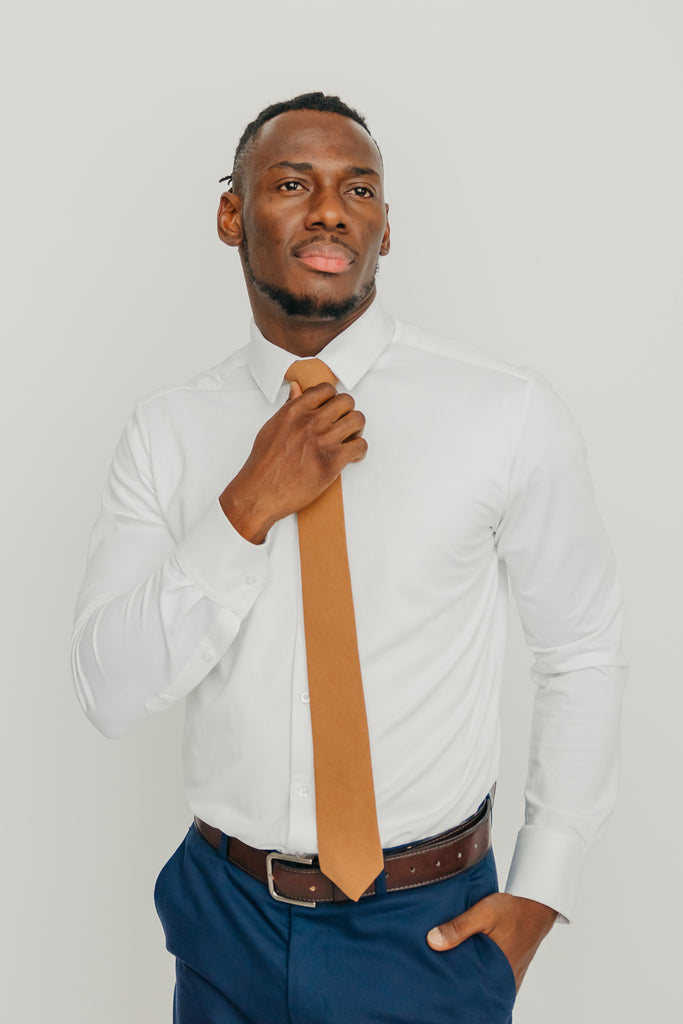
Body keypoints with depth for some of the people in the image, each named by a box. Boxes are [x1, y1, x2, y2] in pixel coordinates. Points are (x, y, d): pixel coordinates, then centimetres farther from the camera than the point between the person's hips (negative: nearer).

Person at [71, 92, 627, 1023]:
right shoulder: (166, 432, -4)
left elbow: (584, 655, -1)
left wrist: (541, 887, -3)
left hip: (427, 930, -1)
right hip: (228, 913, 2)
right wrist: (249, 508, -21)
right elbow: (109, 693, -10)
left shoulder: (509, 414, -11)